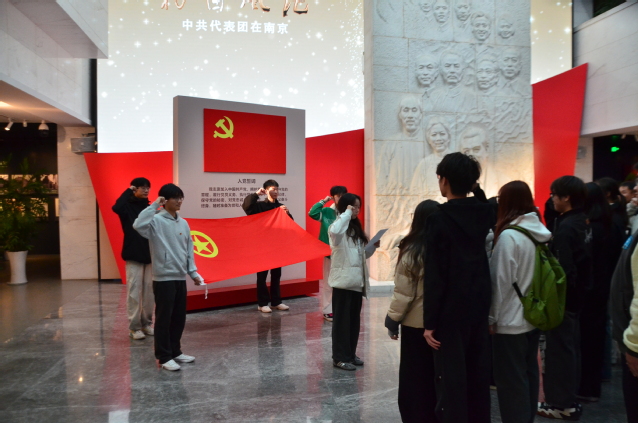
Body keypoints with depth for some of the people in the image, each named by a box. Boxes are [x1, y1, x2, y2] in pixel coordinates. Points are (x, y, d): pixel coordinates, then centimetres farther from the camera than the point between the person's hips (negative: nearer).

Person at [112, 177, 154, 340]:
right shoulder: (128, 207, -3)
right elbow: (116, 207, -27)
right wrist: (128, 191, -16)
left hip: (150, 255, 4)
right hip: (134, 256, -4)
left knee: (149, 291, 8)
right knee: (134, 291, -2)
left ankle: (146, 323, 21)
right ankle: (134, 327, 8)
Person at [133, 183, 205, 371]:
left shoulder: (183, 223, 10)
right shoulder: (156, 221, -10)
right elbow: (138, 225, -32)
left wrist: (193, 272, 9)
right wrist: (154, 205, -24)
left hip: (180, 277, 7)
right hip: (163, 278, -7)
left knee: (179, 317, 14)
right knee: (164, 318, 1)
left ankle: (175, 351, 28)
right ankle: (164, 357, 12)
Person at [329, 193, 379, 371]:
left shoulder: (356, 228, 15)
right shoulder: (338, 226, -9)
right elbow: (334, 231, -37)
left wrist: (373, 246, 1)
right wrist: (347, 214, -23)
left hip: (357, 280, 8)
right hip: (343, 280, -8)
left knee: (354, 320, 14)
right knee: (342, 320, 0)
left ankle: (351, 354, 25)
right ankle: (340, 357, 9)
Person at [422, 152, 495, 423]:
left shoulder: (439, 219, -15)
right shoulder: (485, 213, 0)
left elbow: (435, 275, -18)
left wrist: (430, 322, -11)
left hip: (450, 310, -6)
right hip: (479, 306, 6)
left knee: (451, 379, 3)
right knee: (478, 376, 17)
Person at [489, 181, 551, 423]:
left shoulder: (509, 235, -19)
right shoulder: (541, 232, 4)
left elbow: (501, 281, -18)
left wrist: (492, 317, -7)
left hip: (510, 320, -8)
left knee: (510, 379, 3)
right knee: (528, 374, 18)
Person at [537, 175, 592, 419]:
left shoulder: (566, 228, -22)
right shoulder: (583, 222, 7)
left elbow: (563, 269, -25)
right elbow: (580, 262, 13)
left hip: (562, 298, -9)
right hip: (575, 296, 9)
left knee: (559, 349, 1)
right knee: (569, 347, 18)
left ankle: (561, 403, 12)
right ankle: (568, 398, 30)